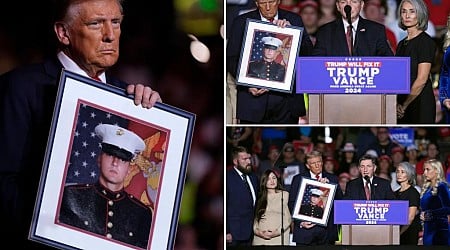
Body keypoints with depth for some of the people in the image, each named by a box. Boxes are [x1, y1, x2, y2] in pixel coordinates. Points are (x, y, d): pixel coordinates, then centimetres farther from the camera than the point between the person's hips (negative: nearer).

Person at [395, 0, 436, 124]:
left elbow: (422, 79, -14)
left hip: (420, 102, -7)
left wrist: (404, 105, -11)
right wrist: (397, 104, 2)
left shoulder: (426, 41, -8)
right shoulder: (402, 44, 16)